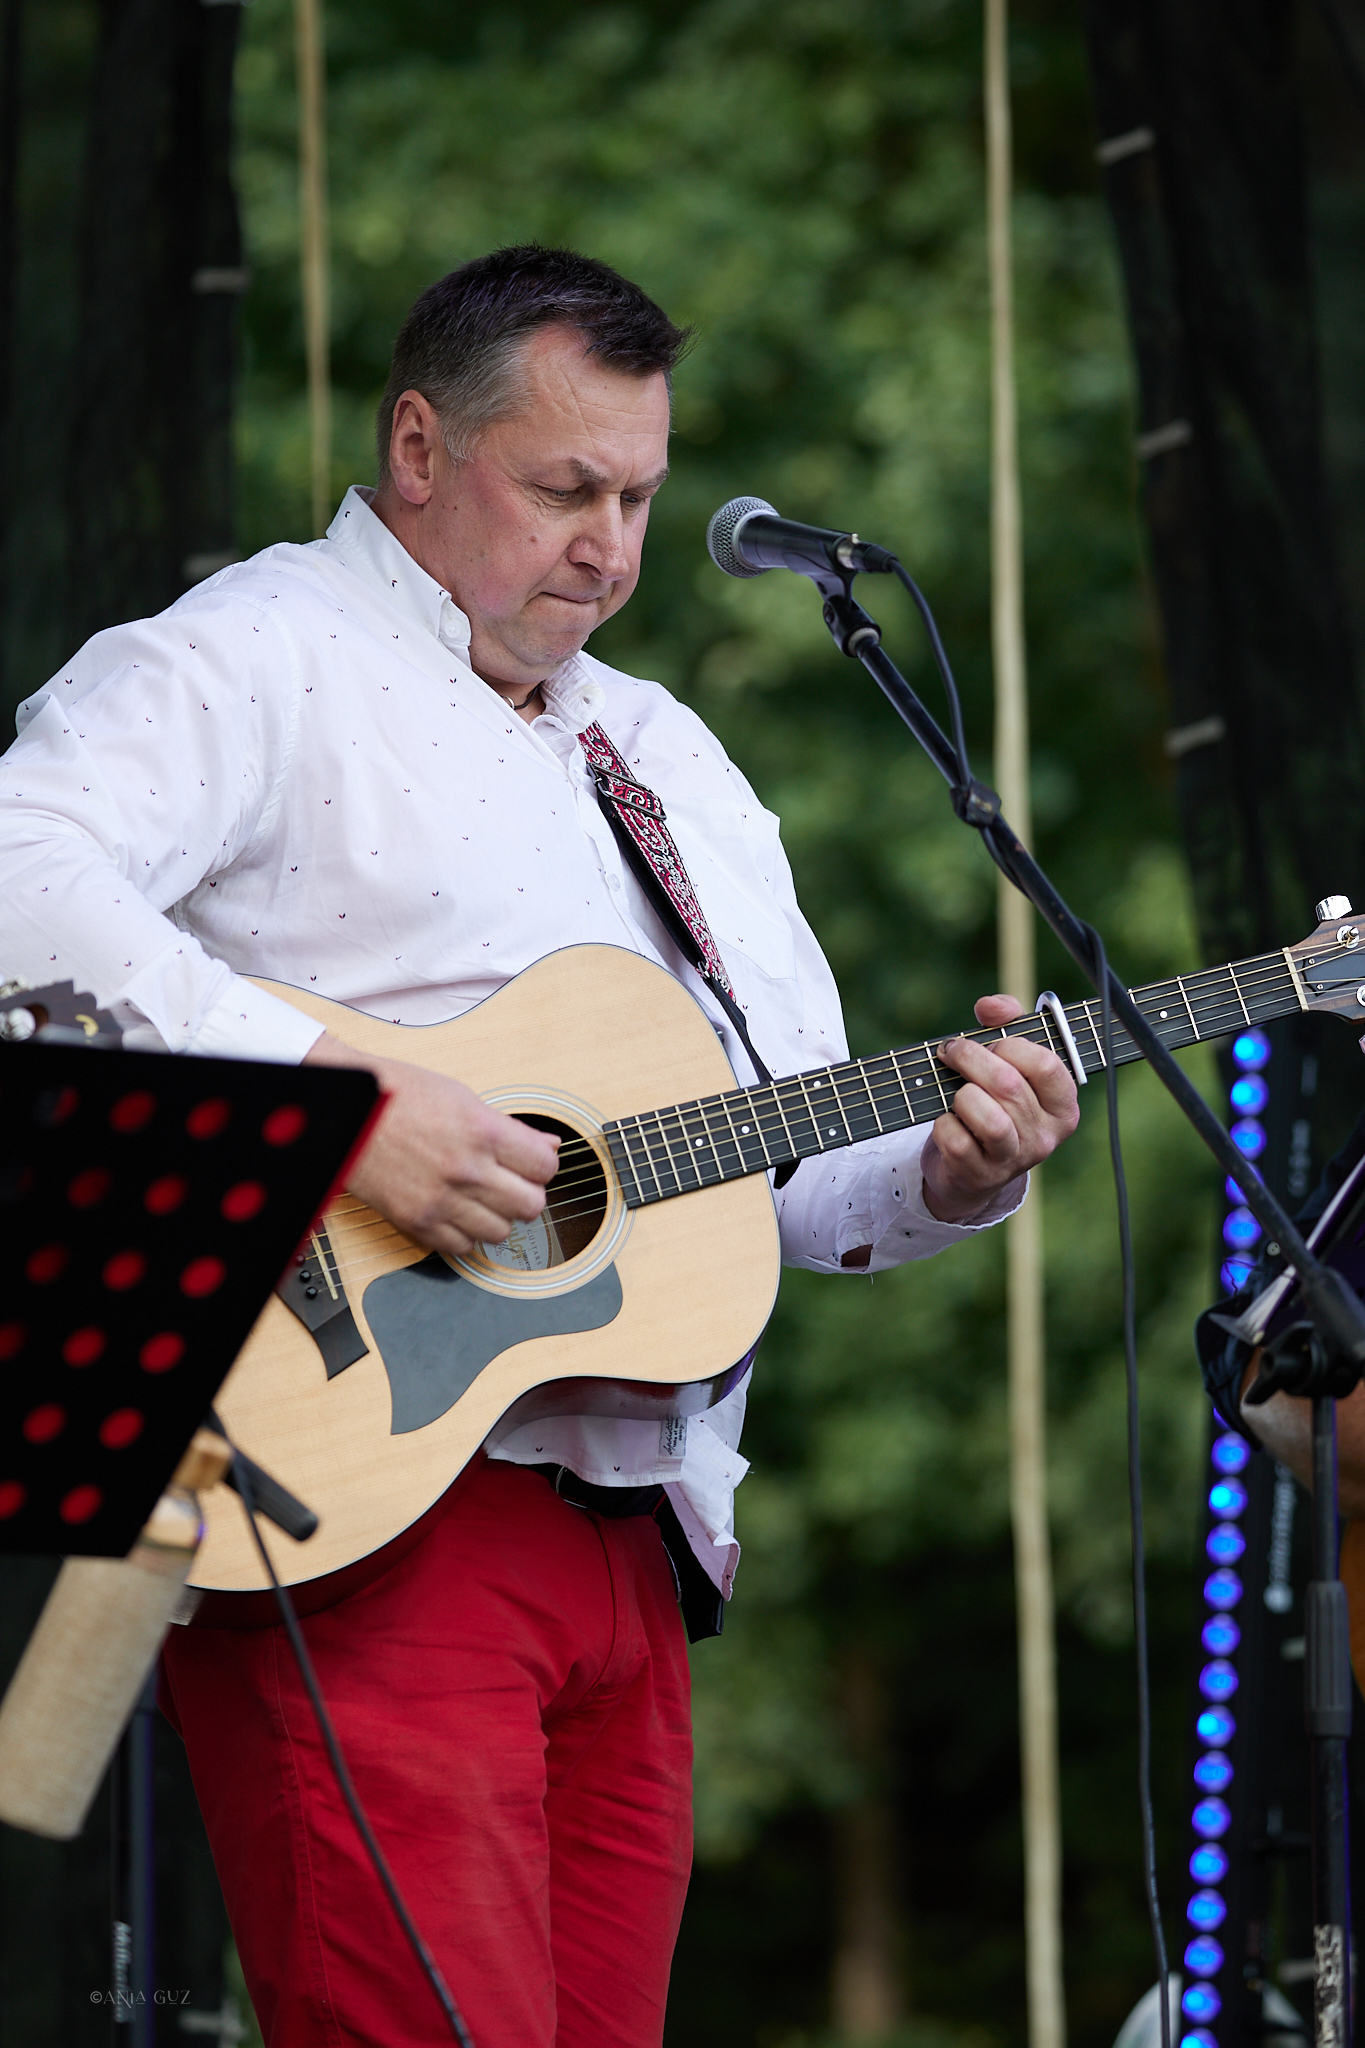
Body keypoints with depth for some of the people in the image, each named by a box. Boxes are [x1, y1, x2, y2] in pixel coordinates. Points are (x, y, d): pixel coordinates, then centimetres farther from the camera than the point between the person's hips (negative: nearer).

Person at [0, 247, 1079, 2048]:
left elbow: (798, 1171, 26)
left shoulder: (670, 761, 26)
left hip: (630, 1543, 8)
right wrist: (332, 1096, -26)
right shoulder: (262, 660, -1)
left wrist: (952, 1174, 3)